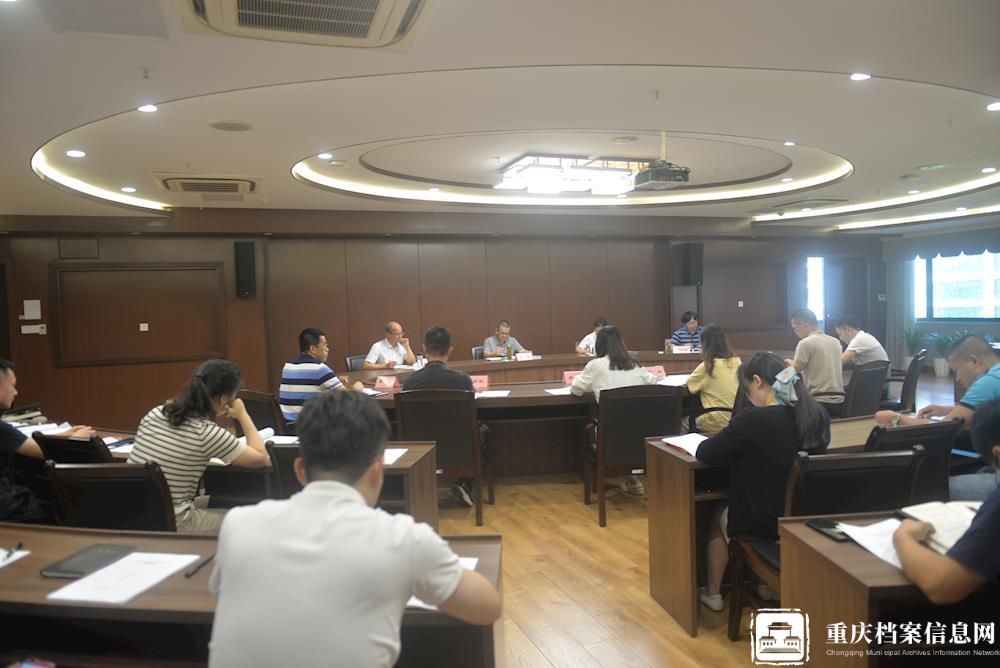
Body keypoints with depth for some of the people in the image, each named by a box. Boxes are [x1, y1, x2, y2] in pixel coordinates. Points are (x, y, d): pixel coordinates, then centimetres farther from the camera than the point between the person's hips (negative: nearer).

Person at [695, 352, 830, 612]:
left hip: (763, 525, -6)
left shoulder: (753, 419, -25)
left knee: (717, 517, 26)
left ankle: (713, 593, 37)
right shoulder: (819, 415, -6)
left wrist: (734, 442, 4)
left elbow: (704, 454, -15)